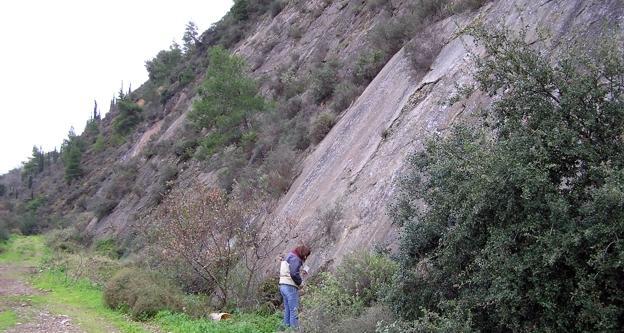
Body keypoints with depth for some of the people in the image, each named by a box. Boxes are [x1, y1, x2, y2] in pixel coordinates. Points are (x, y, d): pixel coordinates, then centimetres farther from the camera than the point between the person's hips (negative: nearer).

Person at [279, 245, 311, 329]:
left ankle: (286, 327, 14)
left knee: (287, 310, 12)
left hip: (283, 285, 10)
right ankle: (294, 328, -7)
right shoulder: (295, 258, -11)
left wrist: (301, 272, 11)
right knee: (294, 310, -7)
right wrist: (300, 281, -8)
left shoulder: (288, 257, 20)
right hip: (290, 286, -9)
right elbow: (294, 274, -22)